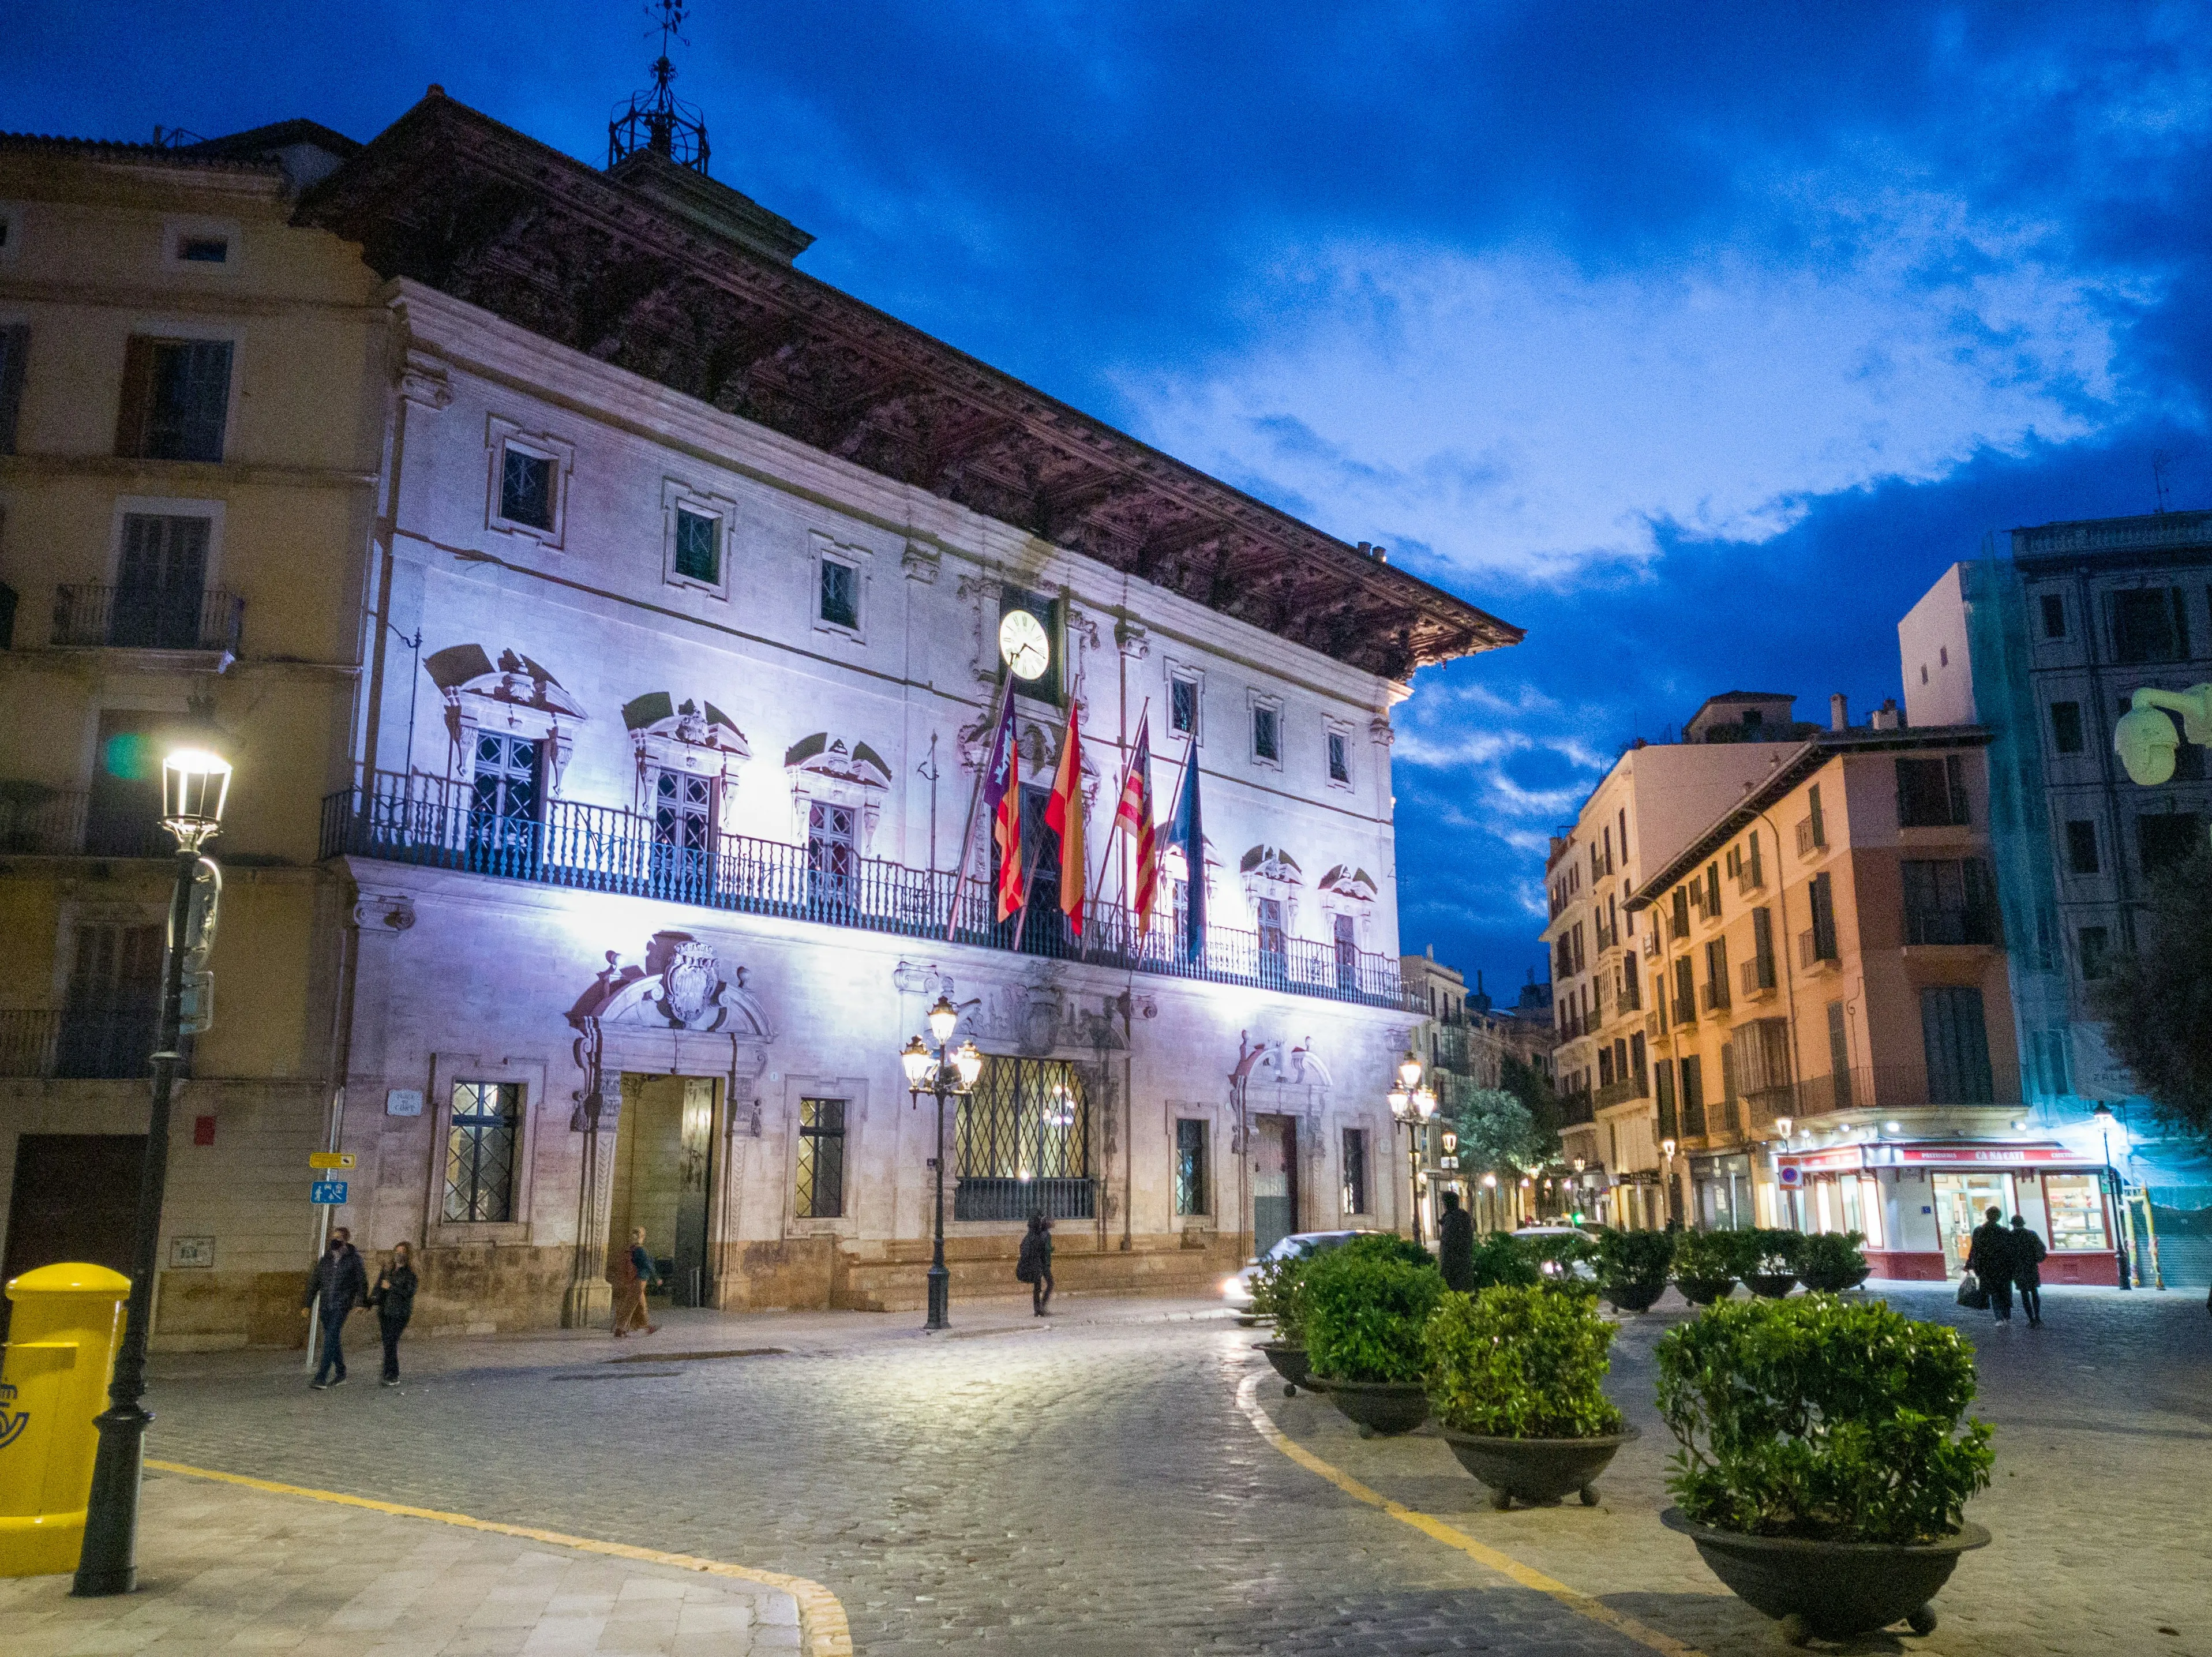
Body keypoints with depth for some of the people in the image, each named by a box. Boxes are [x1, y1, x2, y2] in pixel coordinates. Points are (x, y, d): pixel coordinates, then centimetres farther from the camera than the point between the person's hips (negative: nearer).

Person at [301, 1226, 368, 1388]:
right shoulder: (325, 1259, 12)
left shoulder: (354, 1260, -2)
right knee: (332, 1341, 12)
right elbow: (314, 1282, 15)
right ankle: (340, 1375, 25)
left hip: (341, 1306, -6)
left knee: (330, 1339, -15)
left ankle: (321, 1378, -19)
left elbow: (362, 1282, -1)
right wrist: (307, 1304, 11)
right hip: (326, 1306, 6)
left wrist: (361, 1303, -8)